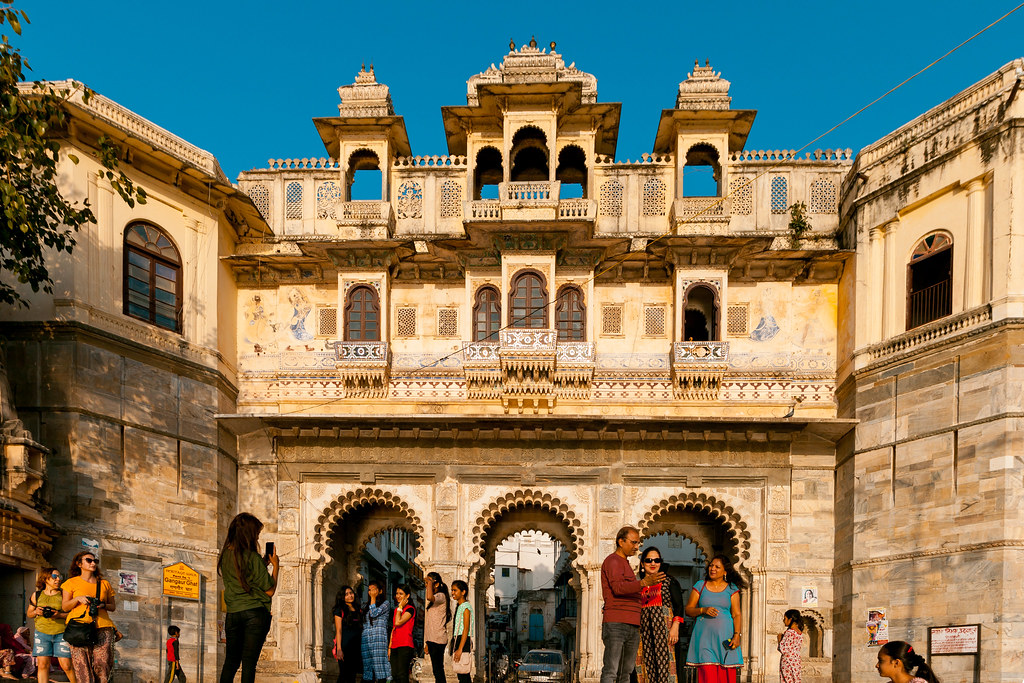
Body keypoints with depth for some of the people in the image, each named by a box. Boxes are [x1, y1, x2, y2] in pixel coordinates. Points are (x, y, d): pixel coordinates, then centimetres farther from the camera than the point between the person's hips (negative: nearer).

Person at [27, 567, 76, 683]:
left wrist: (59, 615, -16)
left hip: (61, 633, -2)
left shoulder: (63, 594, 3)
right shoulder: (37, 595, 10)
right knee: (43, 664, -2)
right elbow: (28, 614, 18)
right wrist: (36, 612, -4)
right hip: (42, 633, 2)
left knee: (66, 665, -7)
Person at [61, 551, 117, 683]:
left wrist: (104, 605, 0)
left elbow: (113, 606, 22)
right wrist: (78, 599, -8)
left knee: (102, 662, -11)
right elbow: (64, 607, 9)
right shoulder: (72, 582, 14)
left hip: (102, 627, 2)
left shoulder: (104, 583, 20)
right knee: (82, 665, -12)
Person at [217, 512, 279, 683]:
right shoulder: (253, 558, -12)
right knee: (249, 662, -3)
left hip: (232, 614, 6)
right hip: (255, 613, -6)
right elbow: (269, 591, -7)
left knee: (231, 661, 13)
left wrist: (263, 563, 18)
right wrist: (275, 566, 4)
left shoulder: (225, 556, 7)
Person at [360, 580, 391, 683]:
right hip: (366, 639, 6)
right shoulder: (368, 606, 23)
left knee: (379, 665, -12)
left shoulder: (386, 603, 5)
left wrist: (373, 598, -2)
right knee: (368, 665, 0)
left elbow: (374, 613, -11)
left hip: (378, 637, -6)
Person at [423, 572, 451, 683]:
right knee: (437, 670, 9)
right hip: (432, 639, 9)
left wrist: (430, 583, -18)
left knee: (438, 670, -11)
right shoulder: (434, 599, 21)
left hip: (438, 639, -9)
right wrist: (427, 643, 20)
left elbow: (429, 597, -33)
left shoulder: (441, 596, -8)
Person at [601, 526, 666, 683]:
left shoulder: (625, 564, 27)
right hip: (616, 623, -9)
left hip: (632, 626, 9)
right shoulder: (613, 561, -3)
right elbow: (618, 588, -20)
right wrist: (644, 582, -31)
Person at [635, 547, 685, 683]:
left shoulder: (668, 581, 5)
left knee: (663, 660, -11)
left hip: (663, 626, -3)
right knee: (647, 662, -1)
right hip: (644, 628, 3)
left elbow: (678, 605, 0)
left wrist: (675, 627, -10)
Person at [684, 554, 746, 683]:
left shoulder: (732, 589, 9)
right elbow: (688, 610, 9)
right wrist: (703, 610, -9)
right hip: (704, 637, 0)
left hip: (724, 637, 0)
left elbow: (736, 614, 5)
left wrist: (737, 635, -8)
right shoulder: (700, 586, 11)